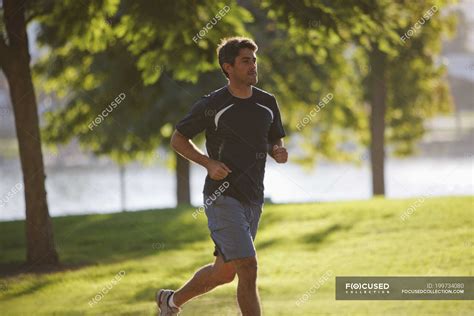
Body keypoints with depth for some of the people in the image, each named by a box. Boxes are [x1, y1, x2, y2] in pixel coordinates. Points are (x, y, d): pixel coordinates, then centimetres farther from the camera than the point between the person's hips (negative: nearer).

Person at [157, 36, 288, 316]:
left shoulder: (267, 103, 7)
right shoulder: (212, 105, -8)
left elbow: (276, 141, 18)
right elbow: (178, 139, 2)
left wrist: (278, 152, -6)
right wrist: (209, 163, -13)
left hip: (253, 198, 6)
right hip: (222, 197, -6)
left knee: (225, 272, 15)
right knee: (248, 269, -15)